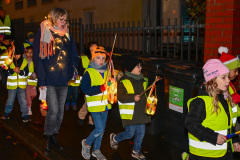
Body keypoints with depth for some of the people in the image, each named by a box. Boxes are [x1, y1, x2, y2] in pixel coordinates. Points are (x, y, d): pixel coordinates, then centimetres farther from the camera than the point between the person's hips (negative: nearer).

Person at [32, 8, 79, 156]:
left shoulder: (67, 35, 13)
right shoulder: (43, 34, -2)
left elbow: (74, 56, 17)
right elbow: (38, 58, -5)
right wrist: (41, 81, -11)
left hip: (64, 80, 5)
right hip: (50, 80, -5)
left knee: (60, 111, 10)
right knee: (53, 110, -9)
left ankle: (54, 137, 27)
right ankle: (48, 140, 10)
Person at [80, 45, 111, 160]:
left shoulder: (107, 71, 8)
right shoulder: (89, 72, -10)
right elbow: (85, 89, -19)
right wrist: (101, 88, -25)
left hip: (105, 105, 6)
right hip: (95, 105, -6)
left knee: (102, 129, 14)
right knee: (99, 129, -10)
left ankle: (96, 150, 31)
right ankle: (87, 143, 17)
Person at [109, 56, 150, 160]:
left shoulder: (142, 81, 12)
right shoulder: (124, 81, -11)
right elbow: (120, 97, -19)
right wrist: (133, 97, -29)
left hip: (141, 112, 7)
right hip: (129, 114, -7)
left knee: (141, 133, 10)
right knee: (130, 133, -3)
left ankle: (136, 151, 30)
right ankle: (115, 138, 26)